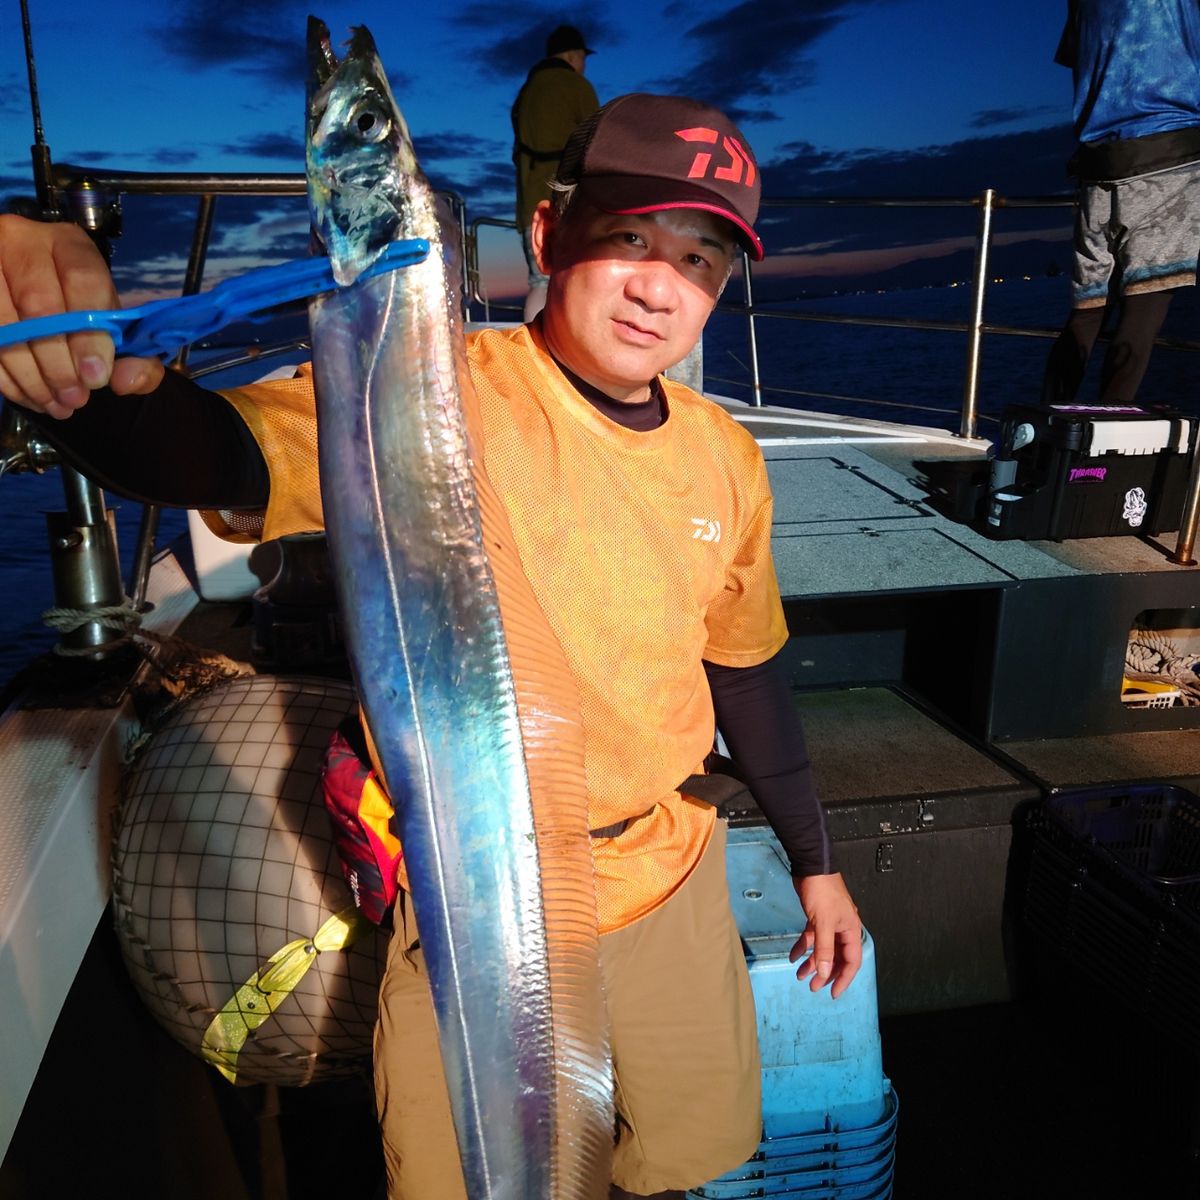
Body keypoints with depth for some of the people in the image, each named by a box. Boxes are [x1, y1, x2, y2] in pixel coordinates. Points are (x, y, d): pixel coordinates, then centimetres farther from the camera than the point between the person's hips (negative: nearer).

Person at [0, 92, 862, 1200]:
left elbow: (748, 671, 9)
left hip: (674, 879, 5)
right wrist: (93, 377, -56)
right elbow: (217, 453, -33)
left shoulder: (724, 457, -1)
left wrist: (813, 860, 17)